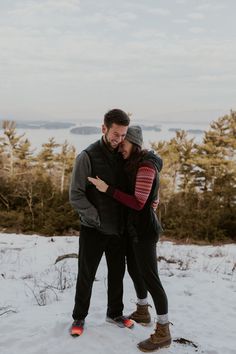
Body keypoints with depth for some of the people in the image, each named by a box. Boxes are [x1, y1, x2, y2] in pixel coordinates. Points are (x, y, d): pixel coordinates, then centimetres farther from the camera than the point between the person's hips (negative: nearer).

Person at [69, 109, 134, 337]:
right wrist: (97, 219, -16)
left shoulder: (122, 156, 1)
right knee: (86, 275, 8)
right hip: (93, 230, -5)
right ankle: (79, 317, 28)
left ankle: (115, 313, 35)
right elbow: (75, 195, -14)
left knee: (117, 273, 16)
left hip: (118, 228, 5)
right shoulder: (87, 157, -15)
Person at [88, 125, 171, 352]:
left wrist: (108, 189, -25)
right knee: (134, 271, 19)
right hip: (134, 227, 10)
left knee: (150, 278, -6)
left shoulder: (146, 167, -19)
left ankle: (163, 332, 3)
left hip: (144, 229, -10)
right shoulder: (135, 165, 9)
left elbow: (138, 203, -23)